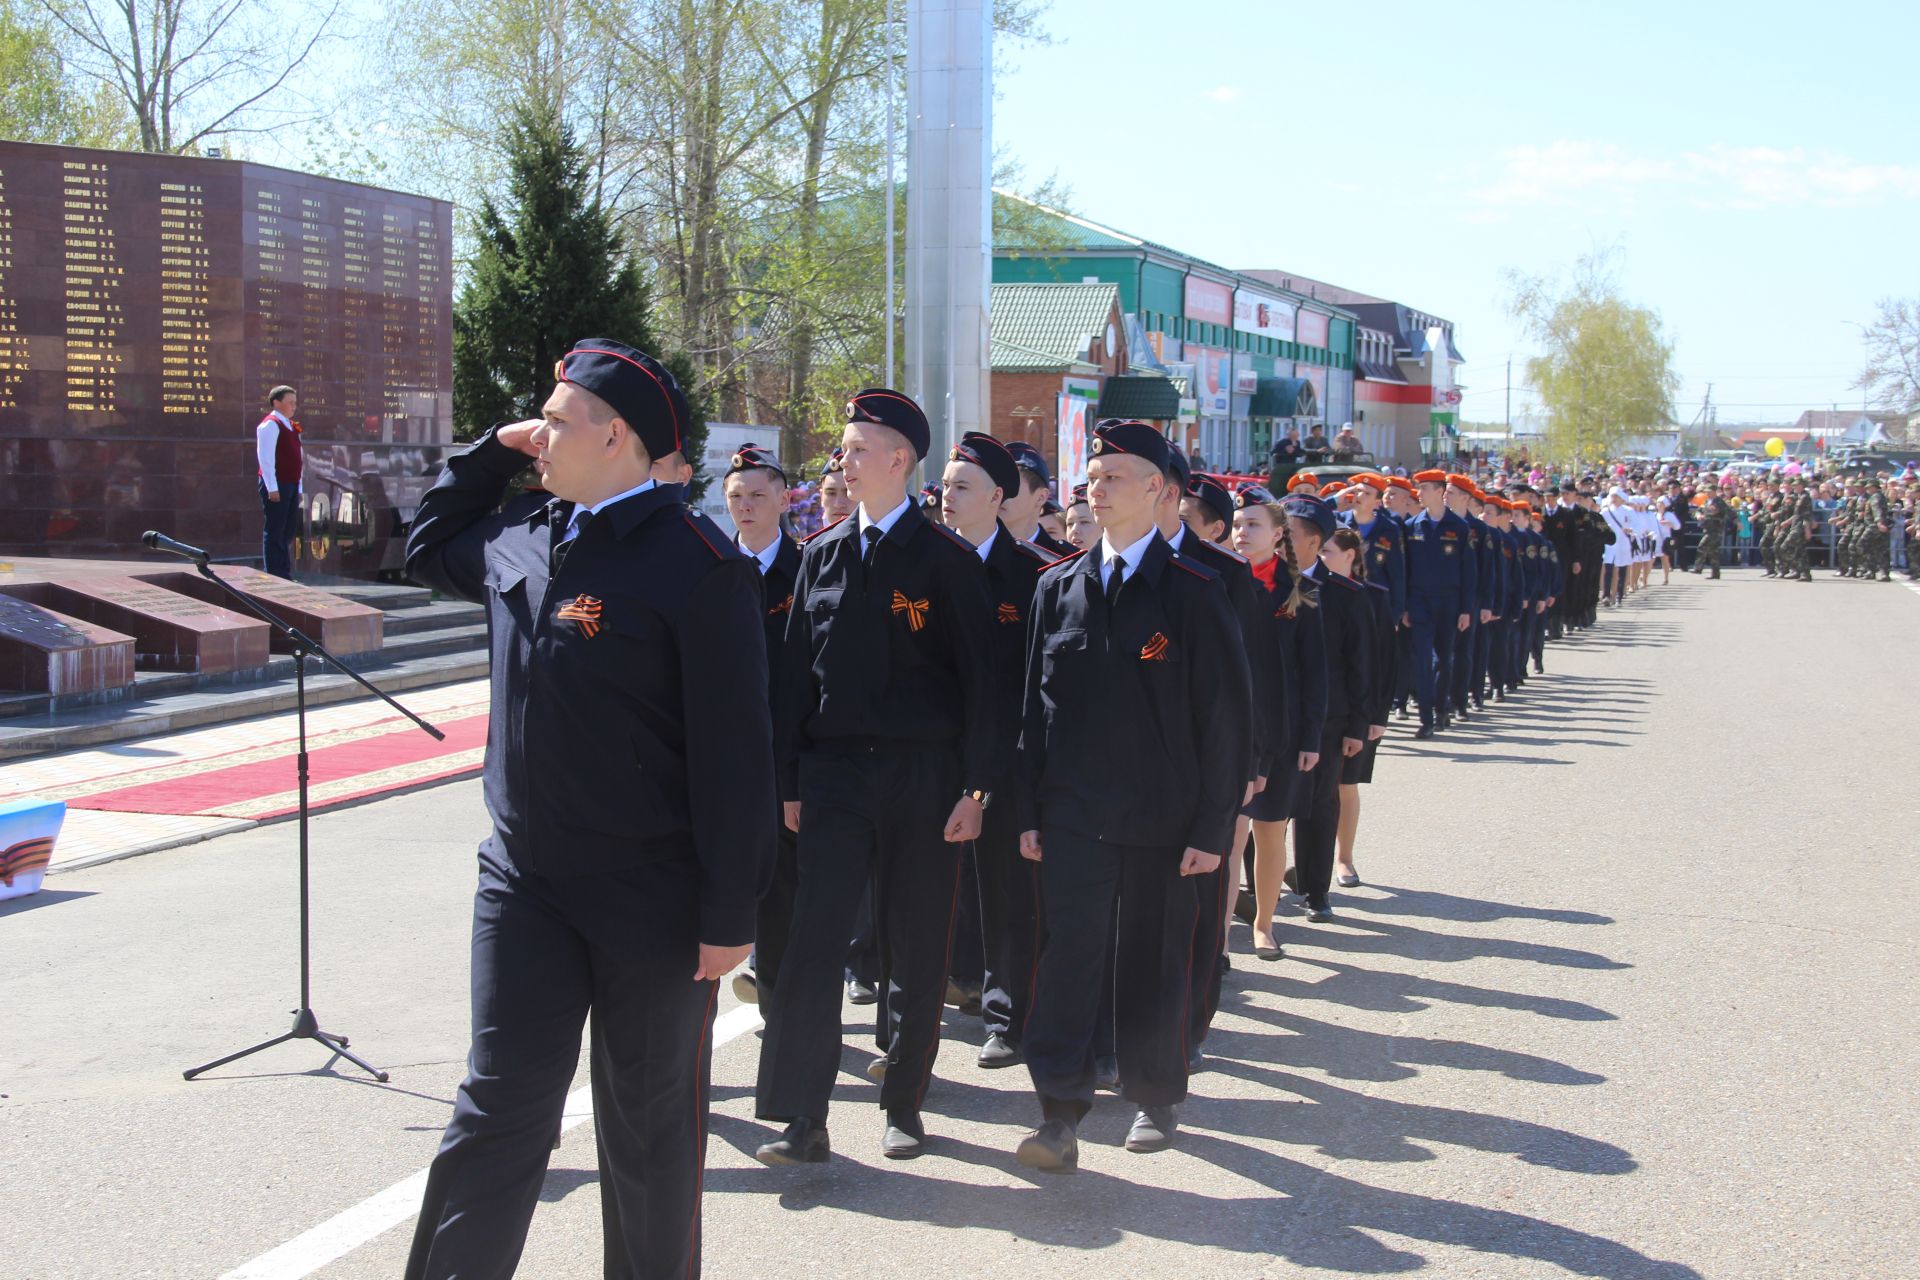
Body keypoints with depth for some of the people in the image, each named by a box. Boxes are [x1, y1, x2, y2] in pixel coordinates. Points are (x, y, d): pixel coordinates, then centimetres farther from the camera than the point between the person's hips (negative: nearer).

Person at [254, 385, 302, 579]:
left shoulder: (291, 426, 18)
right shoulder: (270, 425, -10)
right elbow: (265, 458, -16)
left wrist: (299, 487, 17)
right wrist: (272, 488, -20)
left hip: (291, 485, 9)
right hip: (277, 486, -9)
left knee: (287, 533, 12)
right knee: (274, 532, -5)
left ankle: (284, 574, 18)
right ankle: (274, 575, -3)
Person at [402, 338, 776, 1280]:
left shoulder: (696, 564, -16)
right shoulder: (522, 536, 6)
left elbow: (734, 751, -16)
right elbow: (429, 549, 29)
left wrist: (730, 913, -15)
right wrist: (490, 454, 13)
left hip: (655, 900, -5)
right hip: (524, 877, 5)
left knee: (650, 1122, 11)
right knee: (498, 1107, 5)